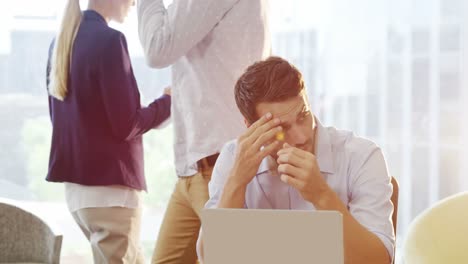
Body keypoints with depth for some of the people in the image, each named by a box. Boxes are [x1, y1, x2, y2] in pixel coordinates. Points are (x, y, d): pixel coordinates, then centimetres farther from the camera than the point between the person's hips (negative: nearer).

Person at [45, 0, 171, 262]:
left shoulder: (62, 40, 10)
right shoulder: (109, 40, -15)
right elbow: (126, 125, -16)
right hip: (109, 183, -8)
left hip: (76, 182, 9)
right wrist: (168, 102, -1)